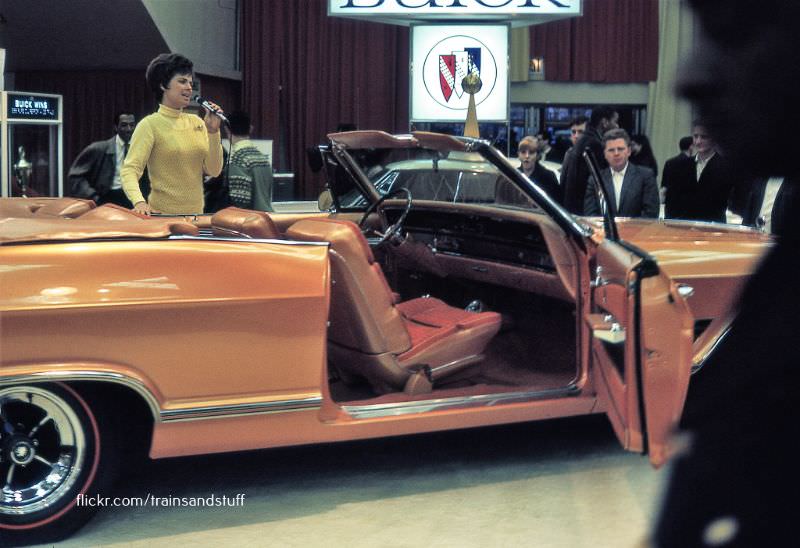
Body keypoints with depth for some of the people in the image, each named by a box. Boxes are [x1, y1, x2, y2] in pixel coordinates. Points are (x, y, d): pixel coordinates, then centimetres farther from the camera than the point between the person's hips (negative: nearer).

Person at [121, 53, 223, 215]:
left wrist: (213, 131, -7)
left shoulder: (197, 122, 9)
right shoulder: (150, 125, -7)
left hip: (195, 214, 5)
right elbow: (130, 170, -15)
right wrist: (139, 202, -32)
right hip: (162, 214, -5)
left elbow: (213, 171, 3)